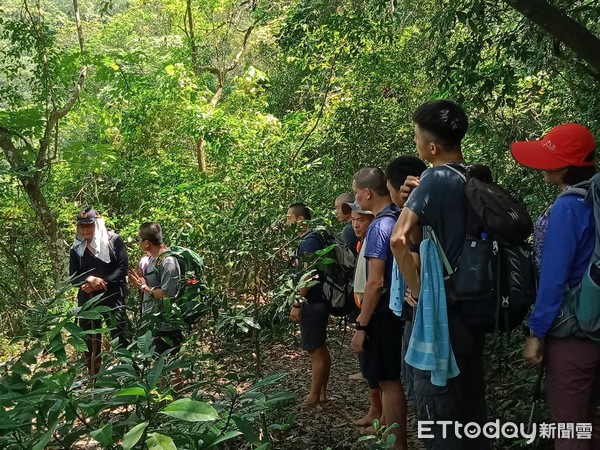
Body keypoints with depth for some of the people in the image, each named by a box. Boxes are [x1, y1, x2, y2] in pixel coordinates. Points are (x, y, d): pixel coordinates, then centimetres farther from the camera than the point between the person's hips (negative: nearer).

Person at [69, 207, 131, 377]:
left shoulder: (114, 240, -2)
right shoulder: (77, 248, 9)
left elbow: (122, 268, -7)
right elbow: (73, 276, 4)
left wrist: (101, 283, -17)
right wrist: (90, 279, -17)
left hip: (113, 297, -4)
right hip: (87, 299, 4)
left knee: (121, 339, -9)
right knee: (90, 341, 11)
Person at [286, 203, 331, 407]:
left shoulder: (309, 241, -17)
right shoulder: (309, 239, 13)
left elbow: (308, 274, -22)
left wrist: (297, 304, -20)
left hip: (312, 304, -10)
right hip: (317, 302, 10)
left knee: (315, 351, -1)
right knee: (321, 349, 14)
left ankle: (314, 397, 7)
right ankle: (321, 394, 23)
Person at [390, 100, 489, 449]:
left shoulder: (435, 179, -16)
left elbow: (400, 239, -28)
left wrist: (418, 291, -17)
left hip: (440, 313, -8)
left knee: (438, 410, 4)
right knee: (472, 403, 19)